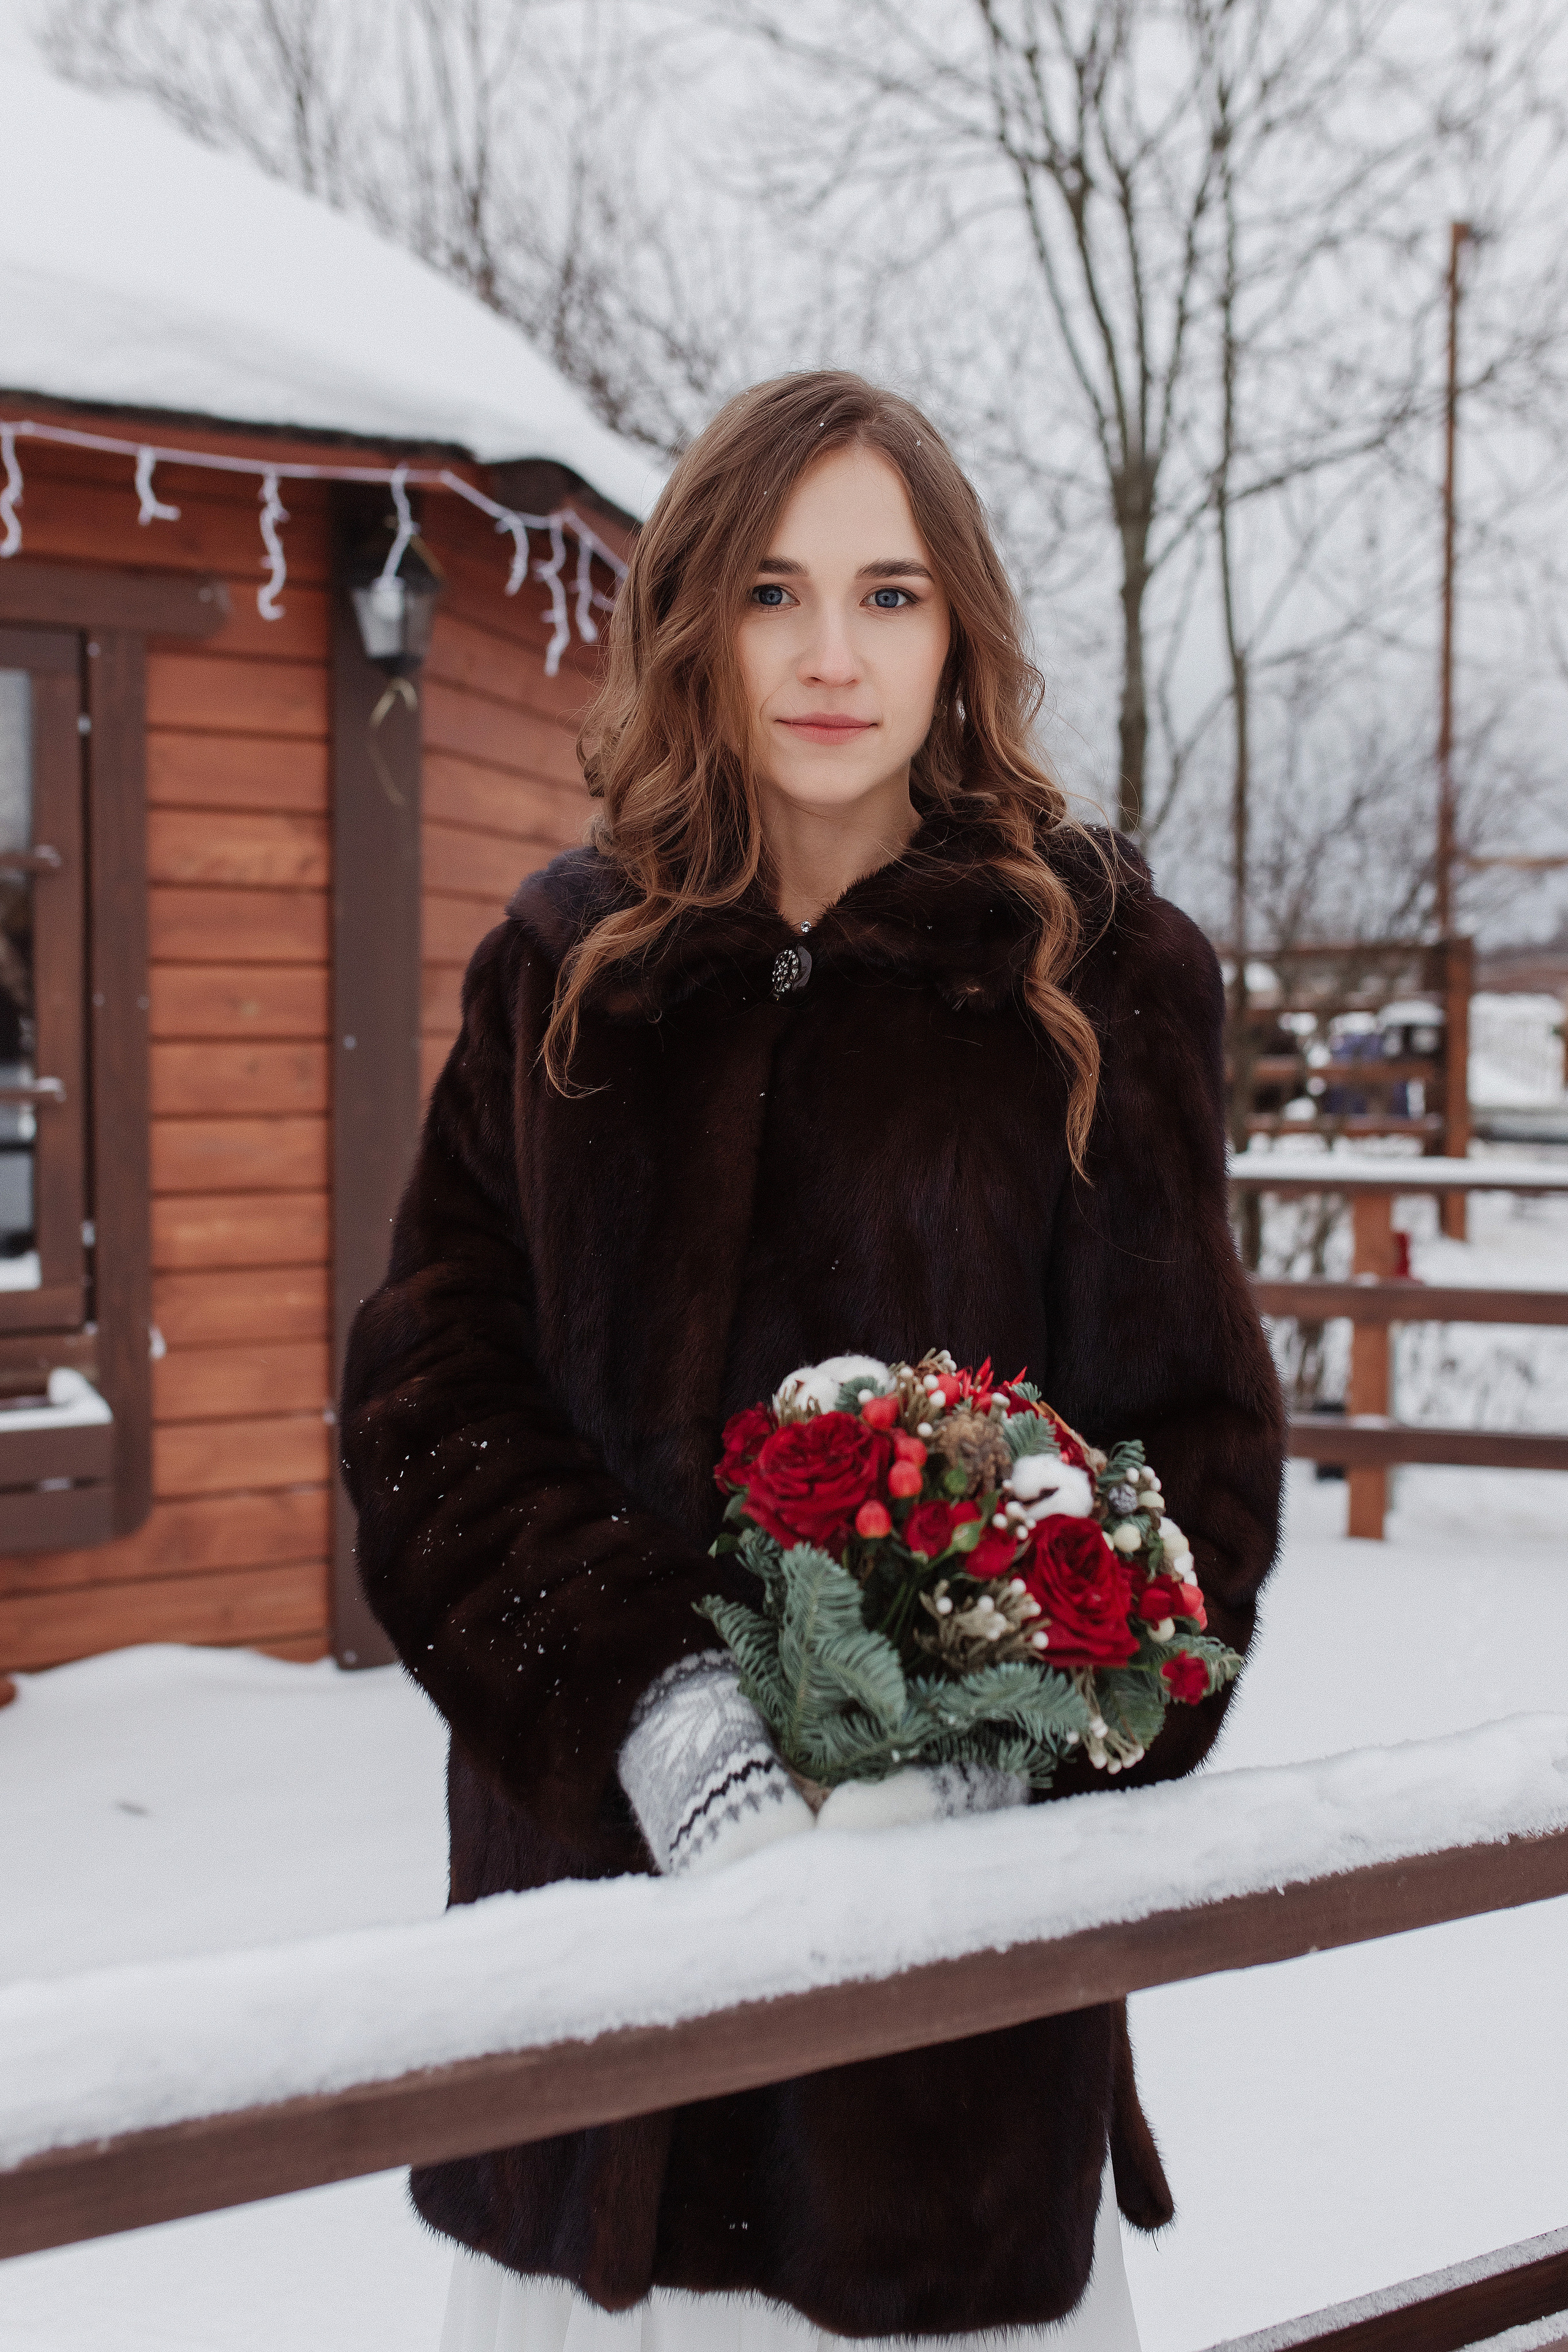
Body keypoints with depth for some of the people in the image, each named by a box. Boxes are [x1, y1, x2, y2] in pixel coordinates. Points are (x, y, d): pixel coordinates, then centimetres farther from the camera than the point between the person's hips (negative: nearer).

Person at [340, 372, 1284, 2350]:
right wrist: (656, 1704, -16)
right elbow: (429, 1392, 0)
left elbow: (1190, 1432, -2)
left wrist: (1001, 1748, -18)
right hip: (598, 1849, 2)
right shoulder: (562, 972, 6)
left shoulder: (1097, 969, 0)